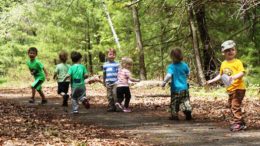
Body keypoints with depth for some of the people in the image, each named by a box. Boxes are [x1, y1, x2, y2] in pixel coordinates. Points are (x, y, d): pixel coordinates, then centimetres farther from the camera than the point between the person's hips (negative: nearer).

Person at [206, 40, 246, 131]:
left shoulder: (237, 62, -8)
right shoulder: (223, 64, 12)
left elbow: (242, 73, -18)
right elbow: (221, 75, 24)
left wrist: (234, 77, -33)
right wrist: (212, 80, 21)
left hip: (238, 88, -8)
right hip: (230, 89, 8)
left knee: (235, 105, -14)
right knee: (231, 106, 12)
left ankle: (237, 123, -8)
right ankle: (241, 124, 22)